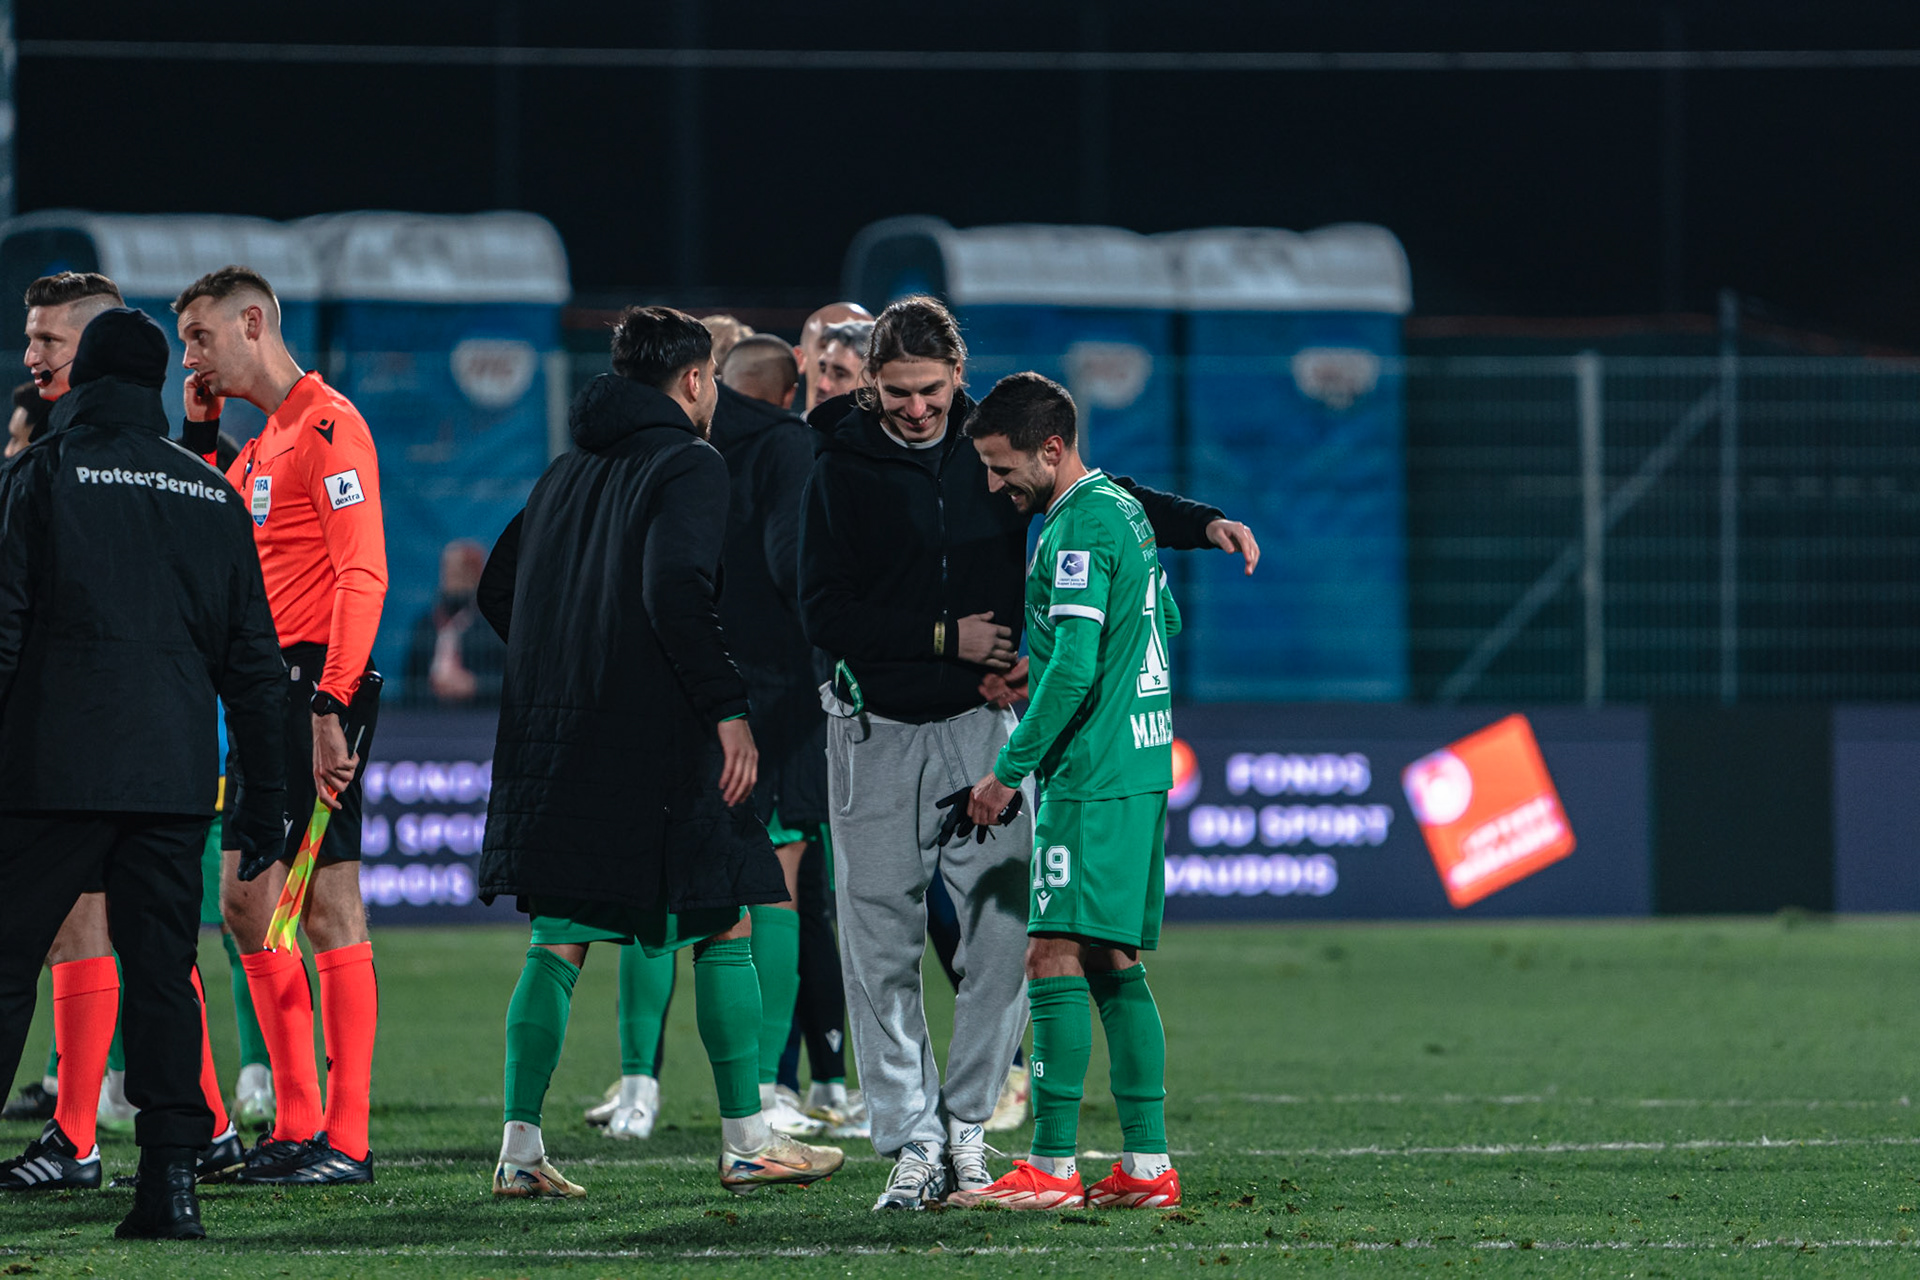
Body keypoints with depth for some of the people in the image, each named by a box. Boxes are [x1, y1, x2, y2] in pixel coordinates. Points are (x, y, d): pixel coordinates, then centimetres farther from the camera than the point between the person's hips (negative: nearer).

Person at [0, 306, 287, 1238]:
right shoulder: (210, 496, 12)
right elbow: (253, 659, 13)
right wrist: (263, 789, 17)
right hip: (174, 778, 3)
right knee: (163, 972, 4)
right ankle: (172, 1177, -2)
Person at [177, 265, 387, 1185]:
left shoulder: (328, 426, -10)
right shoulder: (260, 444, 20)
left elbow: (362, 574, -17)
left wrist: (331, 704, -24)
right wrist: (199, 434, 17)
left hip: (313, 685, -10)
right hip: (261, 696, 10)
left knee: (328, 906, -8)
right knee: (245, 909, 10)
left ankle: (346, 1141, -8)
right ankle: (296, 1128, 15)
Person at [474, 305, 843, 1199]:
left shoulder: (570, 471, 15)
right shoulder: (688, 467, -7)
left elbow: (497, 588, 17)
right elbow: (674, 590, -22)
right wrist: (728, 706, -18)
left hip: (556, 737, 7)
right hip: (656, 745, -7)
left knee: (557, 941, 7)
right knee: (725, 927, 5)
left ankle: (521, 1149, 1)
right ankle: (746, 1141, 7)